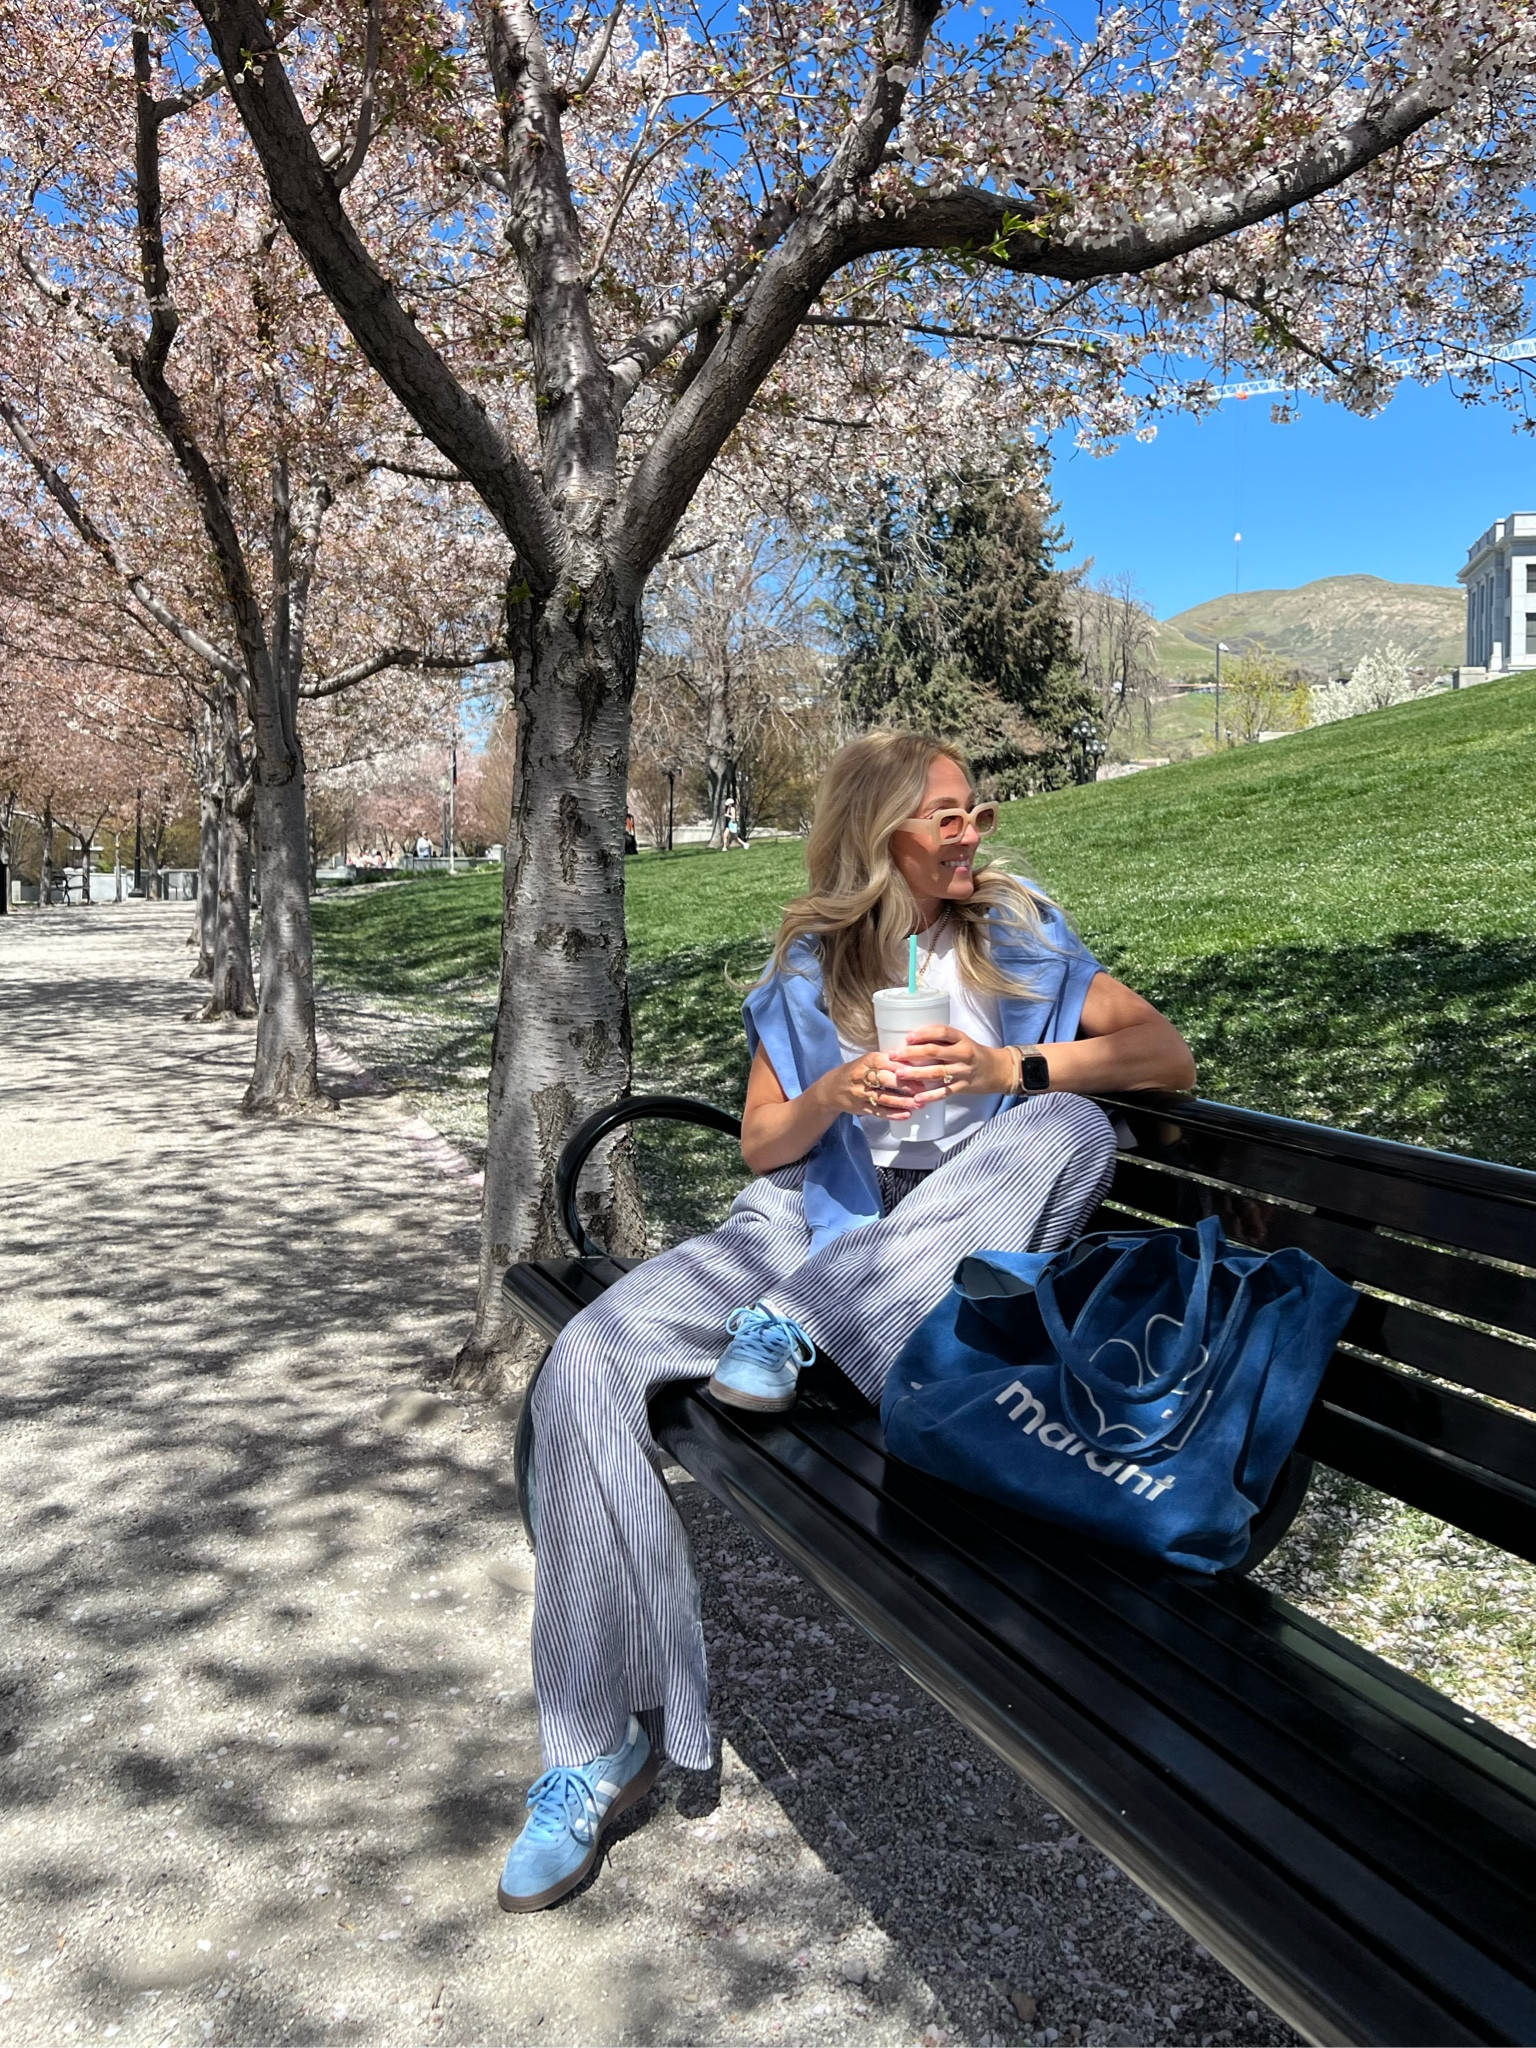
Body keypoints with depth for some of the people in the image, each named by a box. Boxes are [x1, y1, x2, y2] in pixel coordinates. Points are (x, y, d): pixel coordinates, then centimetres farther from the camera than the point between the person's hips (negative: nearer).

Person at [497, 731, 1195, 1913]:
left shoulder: (1019, 933, 7)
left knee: (1073, 1127, -30)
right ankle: (607, 1740, -12)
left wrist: (1008, 1068, -16)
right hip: (810, 1223, 1)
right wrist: (835, 1094, -15)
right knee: (587, 1364, -22)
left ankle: (791, 1328, -26)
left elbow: (1170, 1058, -2)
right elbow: (760, 1147, 8)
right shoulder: (809, 966, 9)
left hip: (956, 1243, -1)